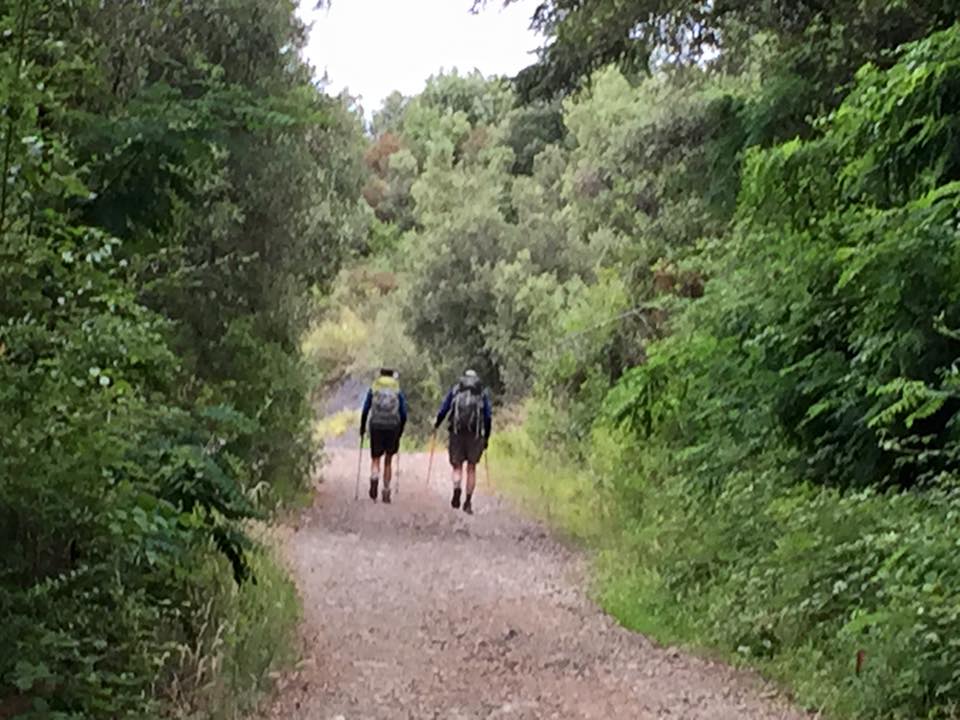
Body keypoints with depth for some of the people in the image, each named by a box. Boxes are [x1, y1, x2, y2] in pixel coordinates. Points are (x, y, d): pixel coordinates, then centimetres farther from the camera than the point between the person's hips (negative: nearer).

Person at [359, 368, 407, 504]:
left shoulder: (373, 389, 10)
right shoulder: (398, 391, 11)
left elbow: (365, 410, 4)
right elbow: (404, 414, 6)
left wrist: (362, 428, 10)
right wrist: (400, 433, 14)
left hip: (376, 427, -1)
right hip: (393, 427, 1)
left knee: (375, 459, 7)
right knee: (388, 461, 13)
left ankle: (374, 479, -23)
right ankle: (386, 491, 11)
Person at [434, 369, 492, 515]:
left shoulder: (455, 390, 13)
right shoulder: (482, 394, 14)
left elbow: (443, 410, 7)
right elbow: (488, 417, 8)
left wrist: (436, 425, 23)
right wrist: (486, 438, 14)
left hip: (457, 432, 0)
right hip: (476, 434, 0)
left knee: (457, 466, 7)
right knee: (471, 468, 7)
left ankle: (457, 489, -20)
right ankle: (468, 501, 2)